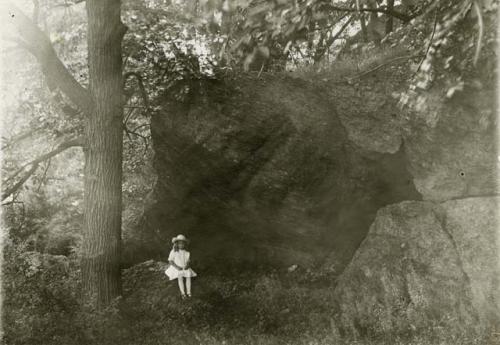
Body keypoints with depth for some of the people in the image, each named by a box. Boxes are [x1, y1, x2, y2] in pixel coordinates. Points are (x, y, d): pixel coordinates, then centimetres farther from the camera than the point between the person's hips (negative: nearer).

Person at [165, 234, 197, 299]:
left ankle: (188, 292, -20)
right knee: (180, 277, -25)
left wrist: (187, 266, -13)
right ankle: (183, 293, -26)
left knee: (188, 276, -20)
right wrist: (176, 267, -18)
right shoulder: (173, 252, -4)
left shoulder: (187, 253, 6)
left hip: (185, 268, 3)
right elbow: (170, 261, -5)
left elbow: (188, 262, 9)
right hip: (176, 268, -3)